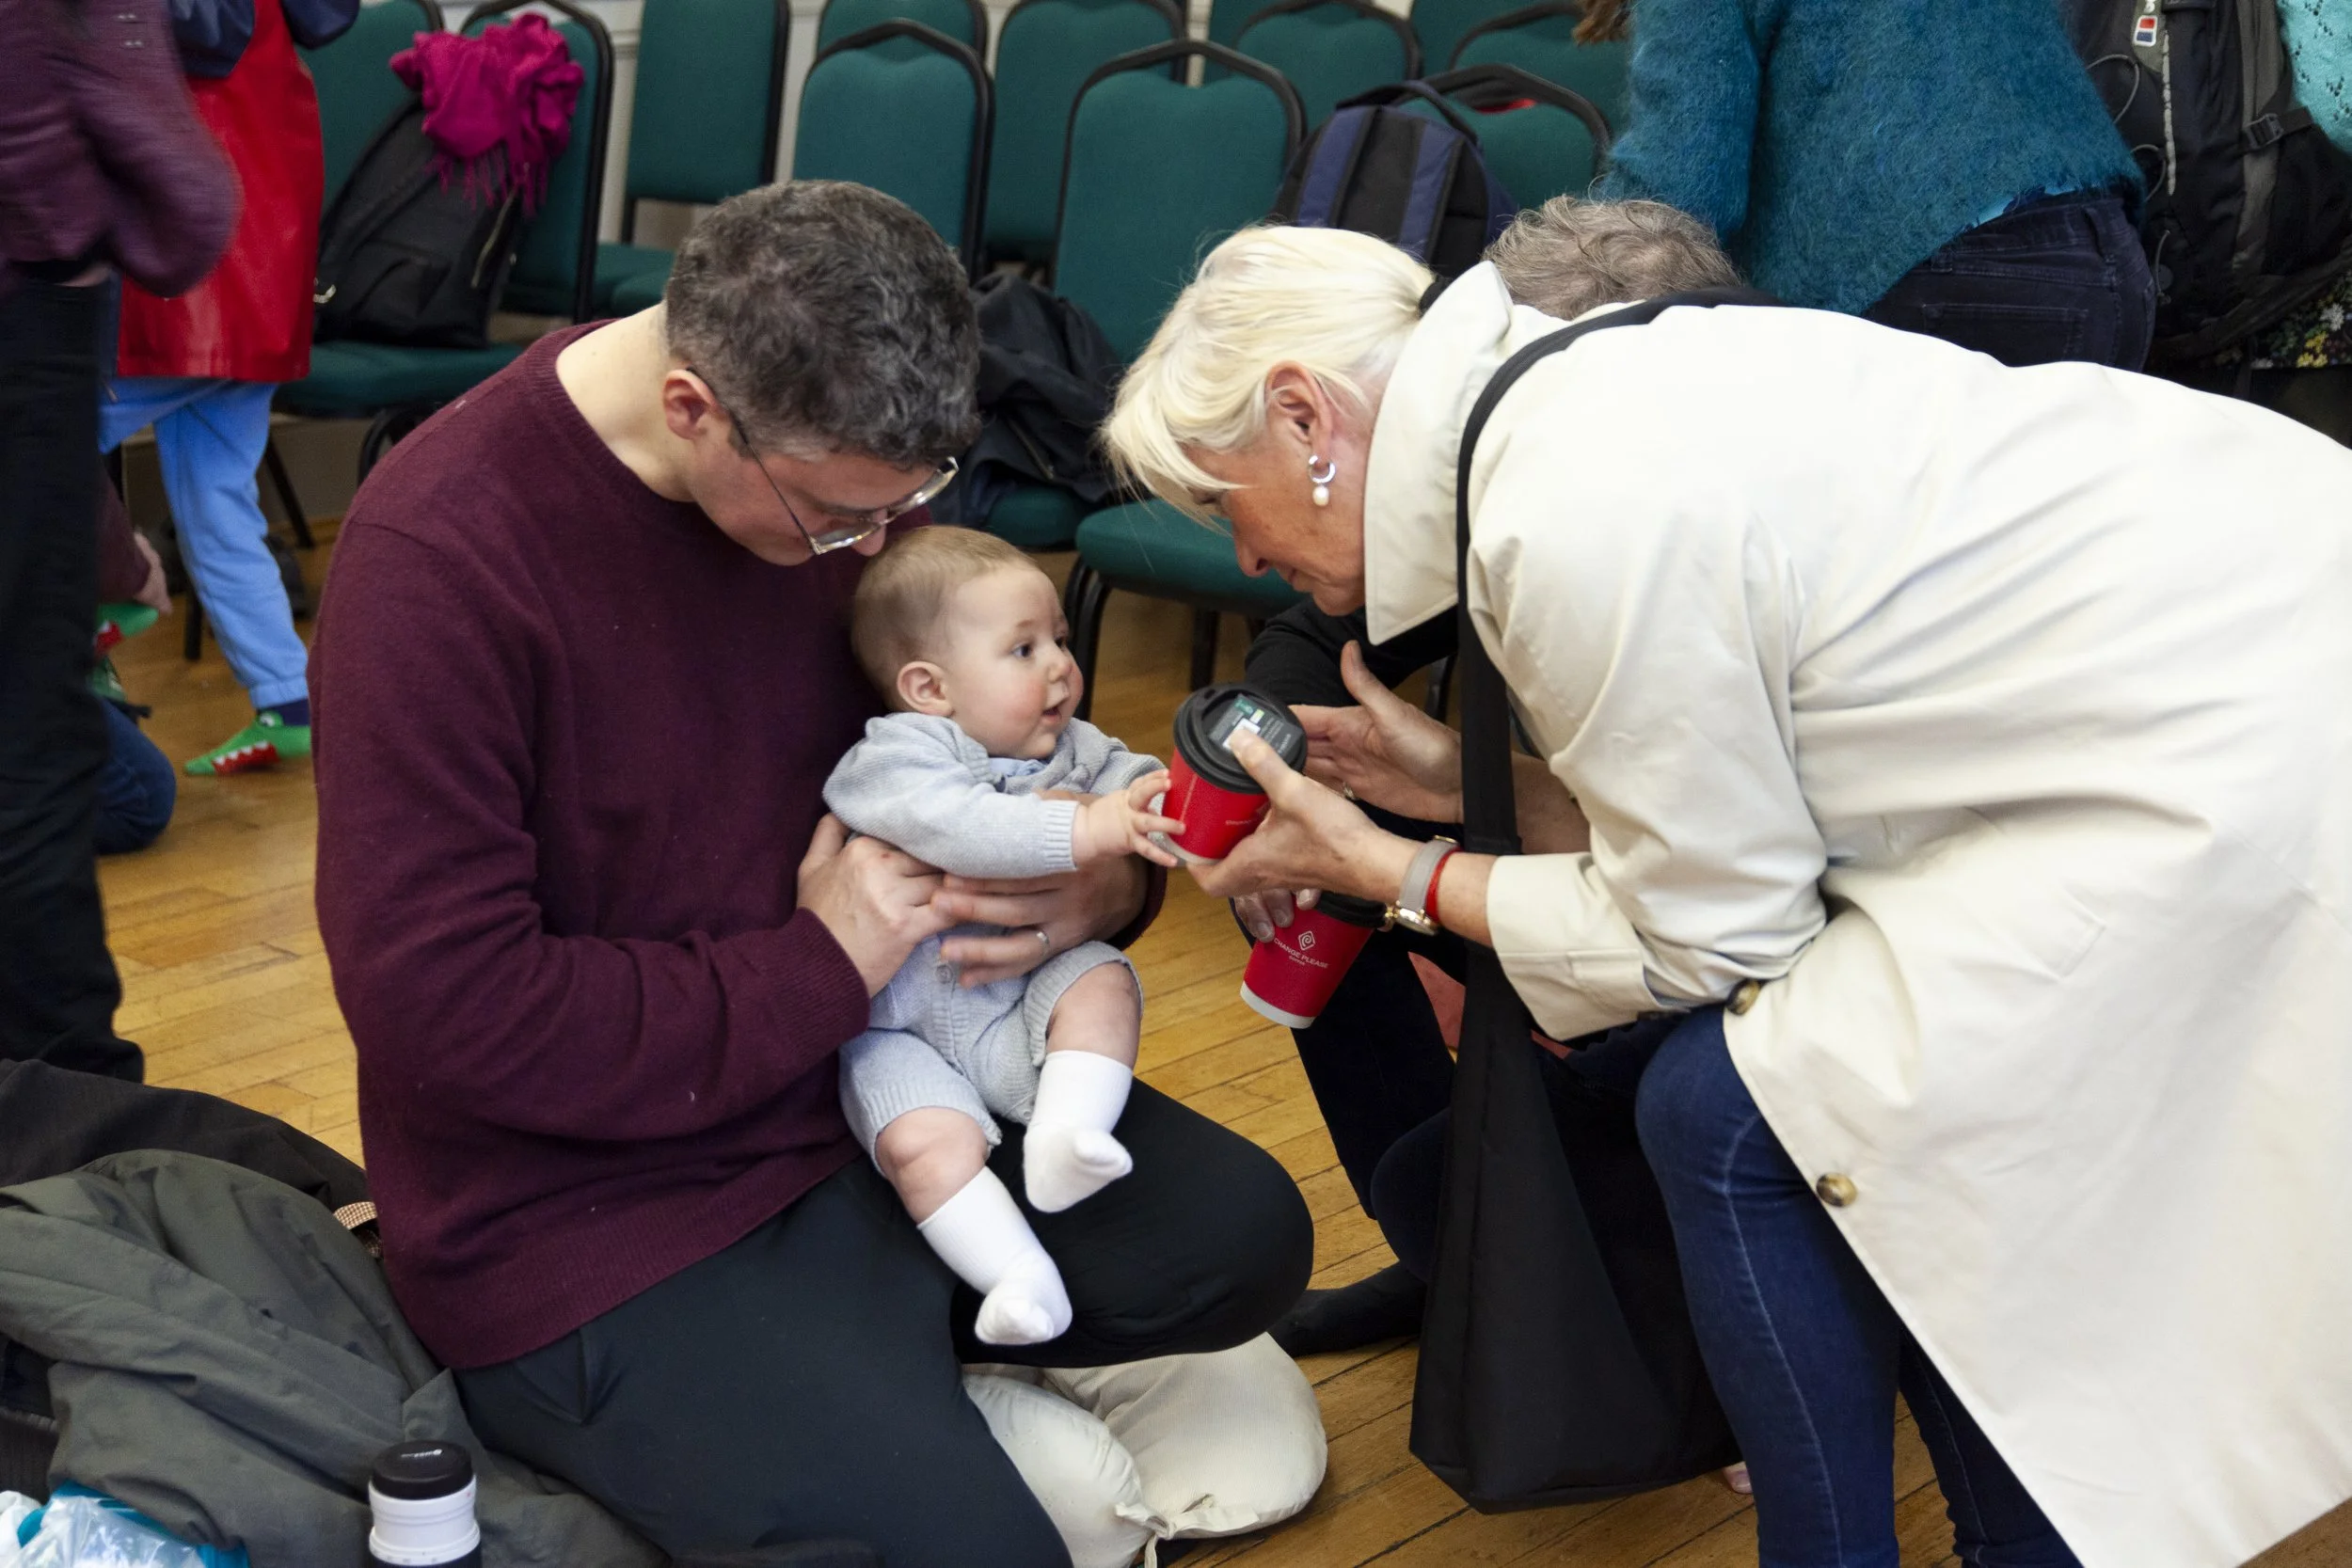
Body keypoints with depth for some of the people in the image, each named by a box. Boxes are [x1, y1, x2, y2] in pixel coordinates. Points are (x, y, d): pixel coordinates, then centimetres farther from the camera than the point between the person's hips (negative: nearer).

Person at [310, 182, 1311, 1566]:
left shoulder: (839, 467, -3)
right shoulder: (439, 556, -23)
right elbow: (442, 1008, -25)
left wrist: (1115, 875, -10)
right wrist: (820, 967, -20)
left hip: (857, 1101, 7)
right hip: (593, 1217, -7)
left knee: (1243, 1236, 1)